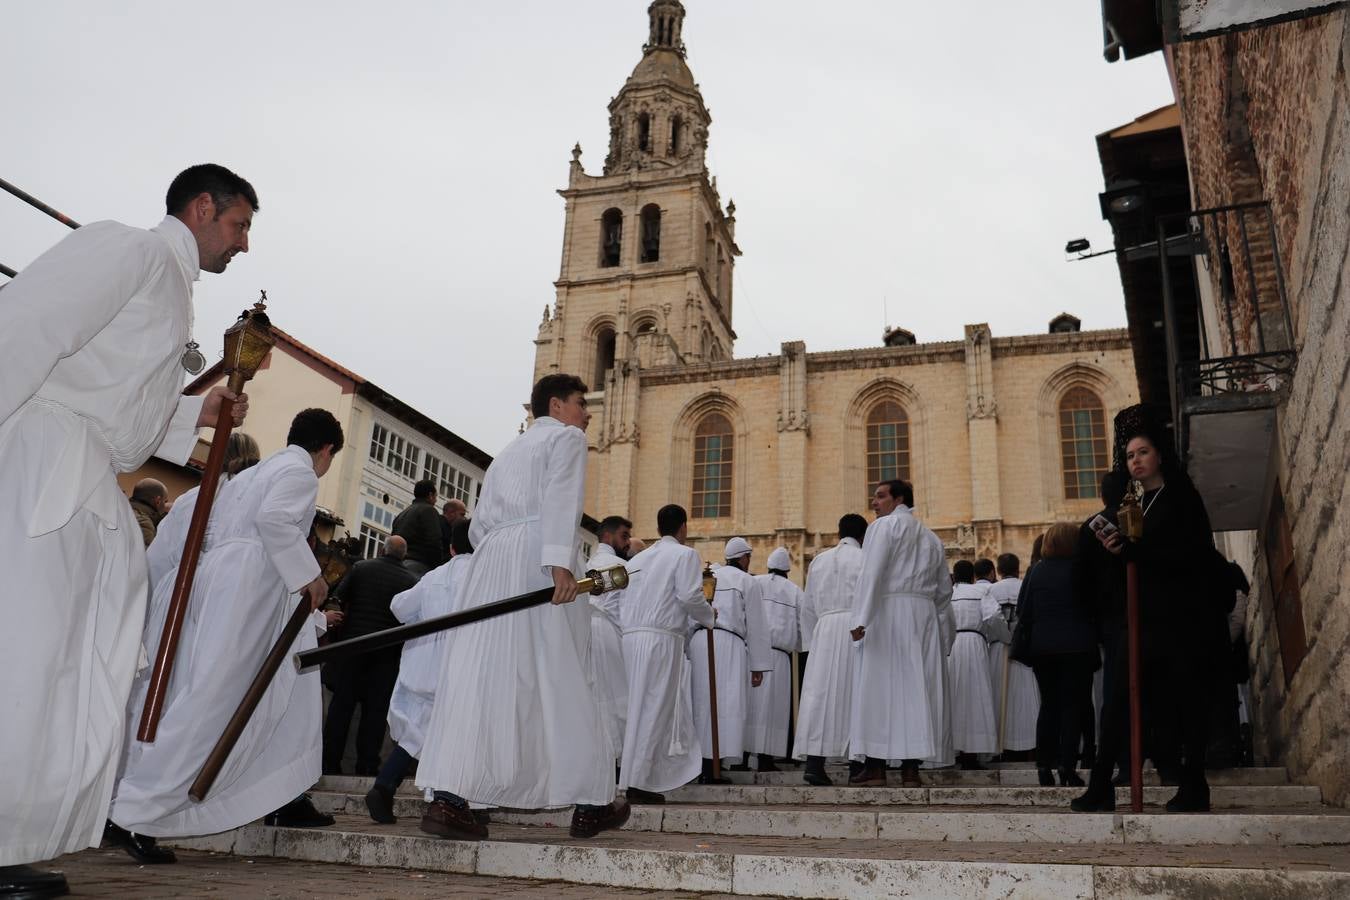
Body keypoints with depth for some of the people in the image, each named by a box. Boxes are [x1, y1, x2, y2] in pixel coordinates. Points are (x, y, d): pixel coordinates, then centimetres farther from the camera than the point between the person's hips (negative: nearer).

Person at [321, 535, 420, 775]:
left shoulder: (360, 568, -1)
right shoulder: (412, 581, -3)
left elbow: (337, 599, 3)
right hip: (387, 653, 0)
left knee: (342, 704, 7)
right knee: (375, 710, 6)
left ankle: (330, 762, 9)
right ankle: (367, 765, 8)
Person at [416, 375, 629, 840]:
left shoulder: (506, 453, 30)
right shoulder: (566, 437, 8)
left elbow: (479, 526, 22)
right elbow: (561, 497, -11)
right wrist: (561, 561, -23)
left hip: (491, 560, 6)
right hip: (538, 557, -6)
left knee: (479, 680, -2)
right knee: (562, 680, -1)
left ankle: (447, 799, -13)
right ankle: (591, 804, 7)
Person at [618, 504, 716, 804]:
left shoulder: (639, 558, 21)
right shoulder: (685, 555, 0)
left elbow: (625, 603, 18)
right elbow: (689, 596, -9)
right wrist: (709, 615, 7)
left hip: (632, 635, 7)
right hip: (661, 637, -7)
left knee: (641, 707, 11)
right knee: (654, 709, -4)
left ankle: (635, 778, 12)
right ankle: (637, 782, -5)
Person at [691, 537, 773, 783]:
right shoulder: (748, 581, 8)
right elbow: (755, 626, 4)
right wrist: (757, 666, 5)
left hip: (698, 641, 5)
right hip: (728, 643, -5)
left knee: (703, 703, 6)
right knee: (727, 704, -7)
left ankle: (701, 765, 6)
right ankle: (712, 766, -16)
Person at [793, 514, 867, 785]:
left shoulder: (818, 561, 17)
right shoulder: (866, 559, 4)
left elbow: (808, 607, 18)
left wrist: (810, 642, 22)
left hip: (824, 629, 3)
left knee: (821, 693, -1)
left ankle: (814, 762, -8)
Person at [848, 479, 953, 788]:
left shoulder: (884, 526, 1)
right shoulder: (932, 538, 21)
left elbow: (872, 574, -12)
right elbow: (944, 590, 20)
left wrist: (860, 619, -18)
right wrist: (945, 635, 23)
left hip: (887, 612, -6)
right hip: (924, 616, 6)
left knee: (877, 686, -4)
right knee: (917, 688, 4)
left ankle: (875, 766, -6)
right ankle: (911, 768, 2)